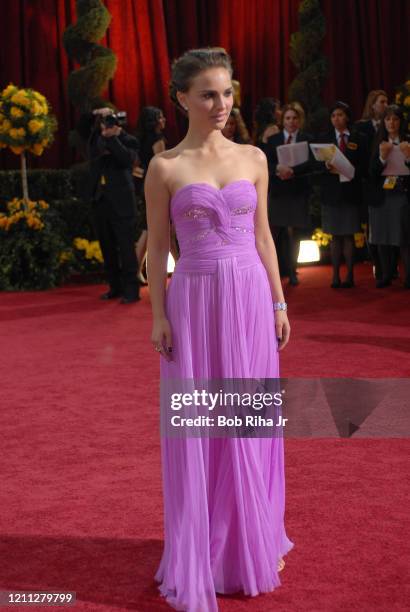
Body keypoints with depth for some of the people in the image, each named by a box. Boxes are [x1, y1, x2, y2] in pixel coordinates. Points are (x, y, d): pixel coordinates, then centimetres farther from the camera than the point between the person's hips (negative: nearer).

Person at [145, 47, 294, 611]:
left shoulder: (253, 158, 6)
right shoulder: (165, 168, -2)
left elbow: (262, 235, 9)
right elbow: (158, 246, 0)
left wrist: (279, 301, 7)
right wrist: (159, 315, -5)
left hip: (250, 297, 3)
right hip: (194, 300, -2)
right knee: (195, 428, 4)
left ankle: (251, 542, 28)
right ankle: (196, 561, 18)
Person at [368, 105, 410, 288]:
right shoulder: (379, 144, 7)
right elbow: (372, 174, -1)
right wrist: (382, 158, -19)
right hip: (381, 196, 3)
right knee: (382, 238, 7)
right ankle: (386, 275, 16)